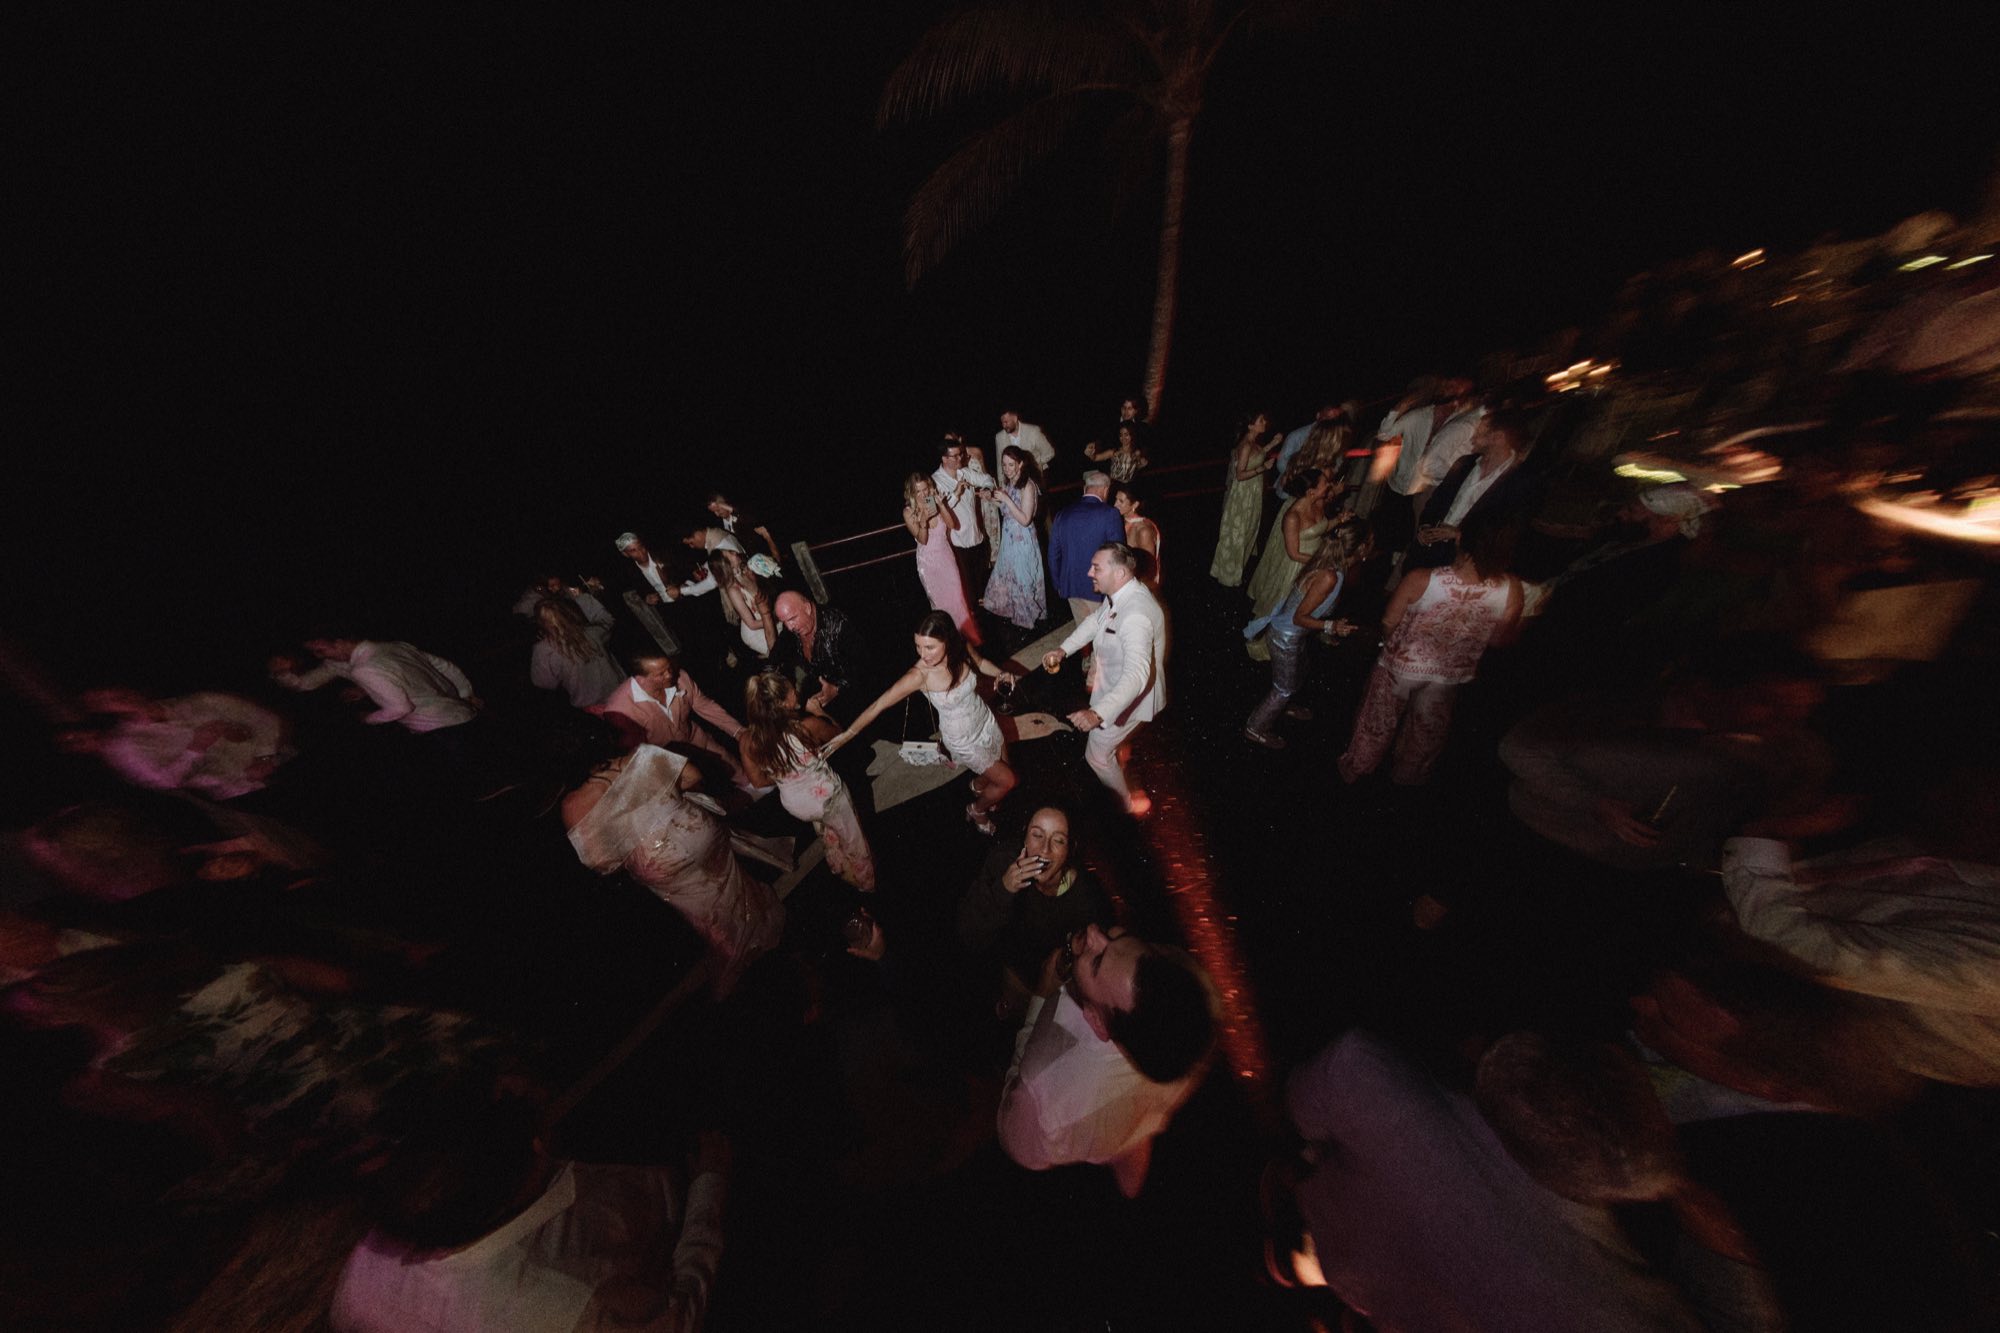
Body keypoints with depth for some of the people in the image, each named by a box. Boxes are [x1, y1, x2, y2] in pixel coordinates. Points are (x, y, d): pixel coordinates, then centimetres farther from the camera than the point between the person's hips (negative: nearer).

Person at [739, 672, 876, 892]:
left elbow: (759, 781, -4)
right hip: (827, 796, -4)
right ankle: (868, 883, 47)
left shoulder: (747, 741, -19)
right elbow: (837, 732, -8)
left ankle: (842, 872, 58)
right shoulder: (809, 725, -32)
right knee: (854, 842, 24)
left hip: (795, 806, 5)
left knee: (830, 839, 35)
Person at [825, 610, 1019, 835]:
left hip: (986, 721, 5)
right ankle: (977, 811, 38)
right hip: (964, 740, -4)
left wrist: (1001, 673, -17)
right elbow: (879, 705, -27)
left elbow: (980, 662, 1)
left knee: (1003, 767, 25)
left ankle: (978, 786, 59)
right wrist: (845, 735, -28)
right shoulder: (919, 675, -33)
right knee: (1007, 781, 7)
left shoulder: (962, 648, -22)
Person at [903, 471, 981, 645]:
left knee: (956, 595, 1)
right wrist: (923, 521, -32)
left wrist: (941, 505, -23)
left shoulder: (936, 502, -3)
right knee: (939, 599, 10)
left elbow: (953, 525, -13)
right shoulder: (909, 512, -10)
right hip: (928, 560, -1)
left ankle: (967, 632, 17)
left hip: (946, 555, 2)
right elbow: (922, 540, -15)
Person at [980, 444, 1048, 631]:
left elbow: (1025, 520, -22)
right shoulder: (1007, 483, 5)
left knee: (1023, 578, 7)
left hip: (1022, 540, -7)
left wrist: (1006, 499, -25)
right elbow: (1007, 510, 11)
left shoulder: (1028, 485, -17)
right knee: (1008, 575, 19)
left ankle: (1028, 615, 27)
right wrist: (993, 499, -4)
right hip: (1008, 538, 8)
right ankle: (1010, 610, 40)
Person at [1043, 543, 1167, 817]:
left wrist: (1098, 713, -61)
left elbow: (1136, 675, -49)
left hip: (1129, 696, -9)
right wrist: (1063, 649, -4)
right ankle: (1117, 753, 70)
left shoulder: (1135, 616, -39)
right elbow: (1097, 619, 7)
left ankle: (1125, 802, 35)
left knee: (1097, 754, 9)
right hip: (1114, 684, 9)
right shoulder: (1122, 592, -9)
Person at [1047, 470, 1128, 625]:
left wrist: (1059, 584, 19)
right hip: (1099, 588, -4)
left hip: (1070, 587, 4)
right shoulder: (1110, 514, -9)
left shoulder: (1063, 514, 5)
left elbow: (1053, 554, 9)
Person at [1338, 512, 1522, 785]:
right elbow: (1501, 638, -5)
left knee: (1377, 722, 20)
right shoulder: (1511, 590, -20)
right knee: (1427, 732, 27)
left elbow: (1389, 622, -15)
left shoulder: (1420, 580, -28)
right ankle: (1409, 776, 51)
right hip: (1449, 675, 3)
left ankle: (1354, 770, 40)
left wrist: (1391, 646, 6)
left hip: (1401, 666, -2)